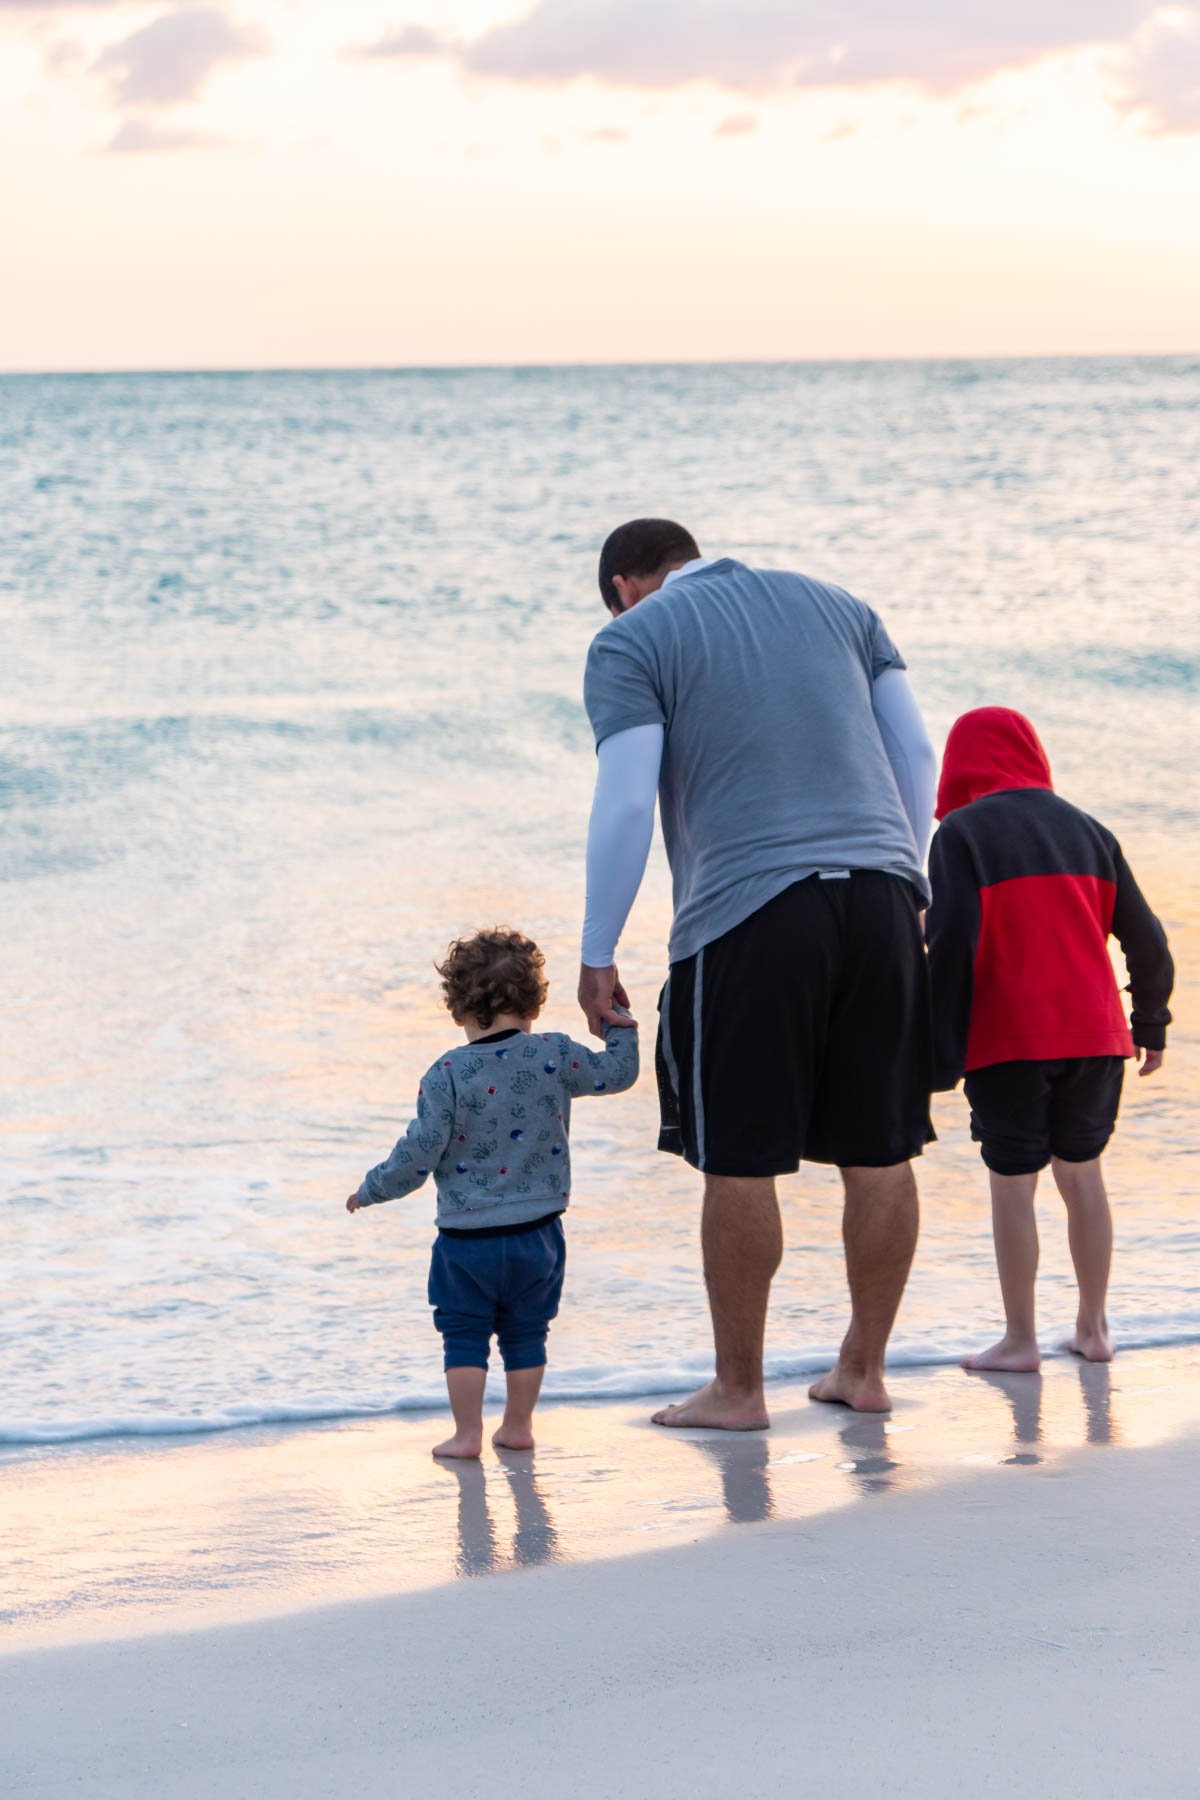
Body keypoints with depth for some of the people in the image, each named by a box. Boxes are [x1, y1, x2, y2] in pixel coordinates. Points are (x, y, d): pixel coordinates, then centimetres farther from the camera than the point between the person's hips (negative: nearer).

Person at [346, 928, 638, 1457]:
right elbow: (617, 1073, 9)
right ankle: (518, 1426, 22)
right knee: (525, 1333, 15)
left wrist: (372, 1189, 4)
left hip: (467, 1239, -3)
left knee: (464, 1335, 7)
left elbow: (418, 1155, -11)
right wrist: (621, 1027, 28)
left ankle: (467, 1433, 8)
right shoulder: (555, 1055, -5)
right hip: (537, 1234, 3)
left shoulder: (448, 1074, -11)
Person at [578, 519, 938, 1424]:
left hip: (748, 915, -5)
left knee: (739, 1162, 3)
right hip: (880, 893, 5)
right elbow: (917, 754, 14)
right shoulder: (836, 605, 20)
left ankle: (738, 1389, 9)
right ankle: (864, 1369, 18)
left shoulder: (632, 643, 6)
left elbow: (626, 805, -4)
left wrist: (597, 957, 0)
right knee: (879, 1152, 10)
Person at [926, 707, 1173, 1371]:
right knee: (1081, 1172, 16)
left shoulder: (961, 833, -4)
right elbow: (1146, 938, 12)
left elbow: (952, 945, -13)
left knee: (1012, 1184, 4)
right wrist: (1151, 1024, 24)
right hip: (1095, 1036, 5)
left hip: (1007, 1042, -5)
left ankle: (1020, 1341, 8)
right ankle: (1093, 1328, 20)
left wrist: (941, 1054, -10)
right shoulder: (1087, 830, 12)